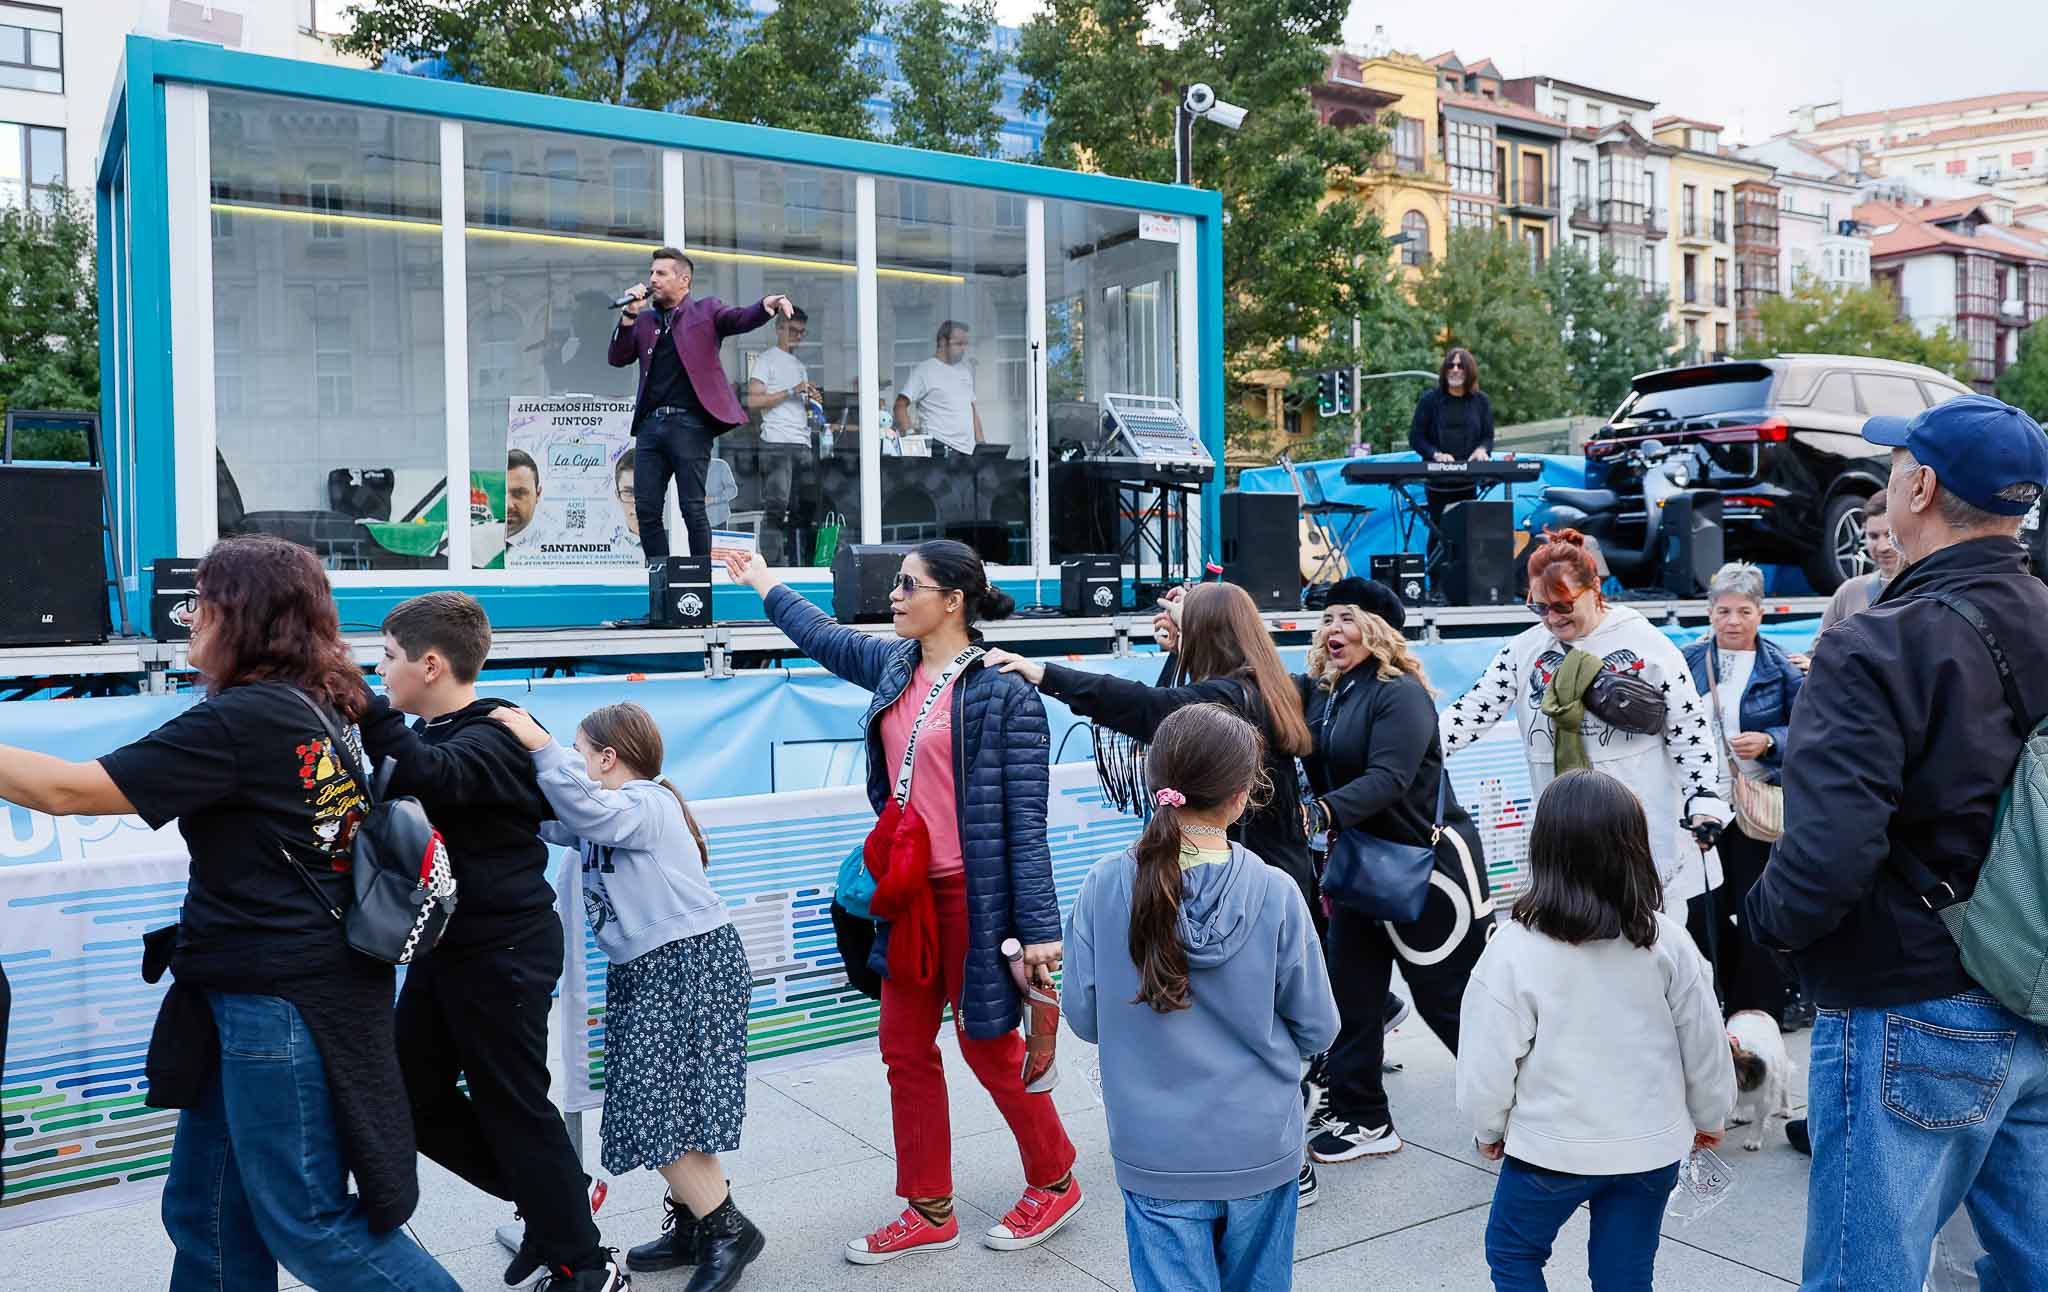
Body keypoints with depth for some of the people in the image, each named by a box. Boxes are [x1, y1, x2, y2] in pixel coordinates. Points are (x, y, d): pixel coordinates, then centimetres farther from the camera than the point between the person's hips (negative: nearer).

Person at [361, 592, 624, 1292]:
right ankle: (556, 1200, 26)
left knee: (512, 1105, -1)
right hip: (447, 947, 9)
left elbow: (428, 776, -38)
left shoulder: (494, 739, -18)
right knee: (414, 1099, 13)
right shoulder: (437, 735, 11)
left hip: (502, 953, -9)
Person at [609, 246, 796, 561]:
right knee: (647, 509, 2)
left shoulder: (706, 310, 10)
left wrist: (767, 306, -28)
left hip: (690, 424, -5)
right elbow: (617, 358, 12)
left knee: (693, 508, -5)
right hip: (650, 424, 5)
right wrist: (630, 314, 2)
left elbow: (740, 319, -7)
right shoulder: (644, 320, 21)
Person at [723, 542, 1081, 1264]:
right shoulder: (895, 666, 5)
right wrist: (765, 587, 39)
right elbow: (826, 639, 27)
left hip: (973, 894, -7)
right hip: (906, 893, 7)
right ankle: (930, 1211, 28)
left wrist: (1039, 927, -18)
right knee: (905, 1048, 12)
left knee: (989, 1045, 7)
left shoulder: (1004, 691, -16)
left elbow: (1025, 817, -17)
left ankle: (1054, 1183, 30)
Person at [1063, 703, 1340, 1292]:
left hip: (1155, 1153, 0)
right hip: (1260, 1149, 0)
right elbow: (1317, 1028, -6)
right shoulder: (1275, 894, -16)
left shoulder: (1105, 887, -14)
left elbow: (1082, 1017, -4)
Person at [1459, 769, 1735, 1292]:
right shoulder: (1668, 943, -11)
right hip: (1652, 1147, 3)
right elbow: (1705, 1044, 1)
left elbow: (1489, 1062, -13)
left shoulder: (1515, 950, -20)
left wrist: (1489, 1128, 6)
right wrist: (1708, 1116, 19)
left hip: (1553, 1148, -3)